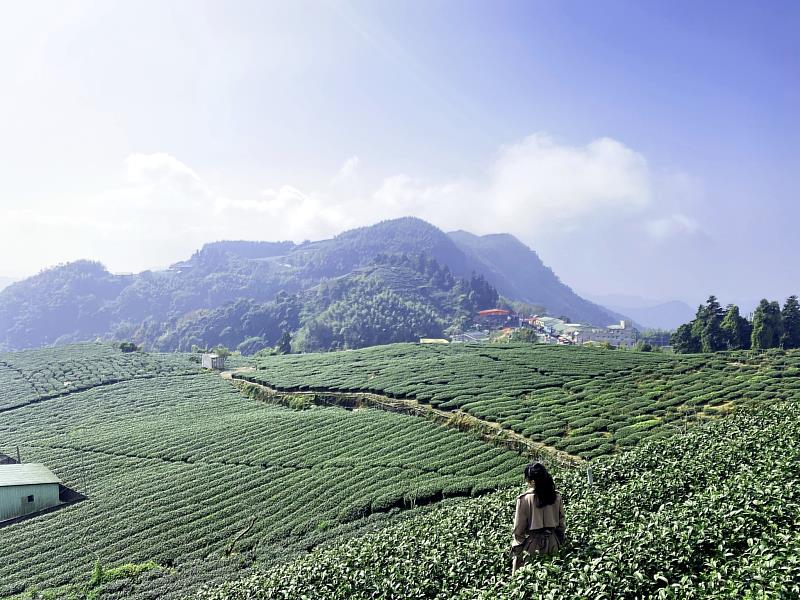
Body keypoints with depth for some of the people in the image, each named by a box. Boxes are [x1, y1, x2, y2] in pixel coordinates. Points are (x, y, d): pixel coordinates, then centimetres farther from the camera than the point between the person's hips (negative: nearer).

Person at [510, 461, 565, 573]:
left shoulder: (524, 499, -17)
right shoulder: (556, 497, -6)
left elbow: (518, 528, -11)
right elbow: (561, 522, 4)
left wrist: (516, 547, 3)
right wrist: (559, 542, 17)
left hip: (532, 545, -4)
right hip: (552, 543, 4)